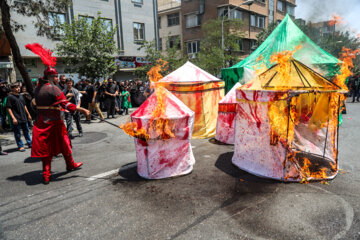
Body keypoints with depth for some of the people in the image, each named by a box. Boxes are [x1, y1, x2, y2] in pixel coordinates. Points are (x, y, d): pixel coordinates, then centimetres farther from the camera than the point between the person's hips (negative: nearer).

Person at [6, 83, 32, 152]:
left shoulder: (20, 96, 12)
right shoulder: (10, 97, -8)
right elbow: (8, 108, -11)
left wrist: (28, 114, 19)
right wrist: (13, 118, -17)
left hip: (24, 117, 6)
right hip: (16, 119, -6)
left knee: (26, 131, 14)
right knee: (17, 133, 3)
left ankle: (30, 144, 24)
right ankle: (20, 146, 12)